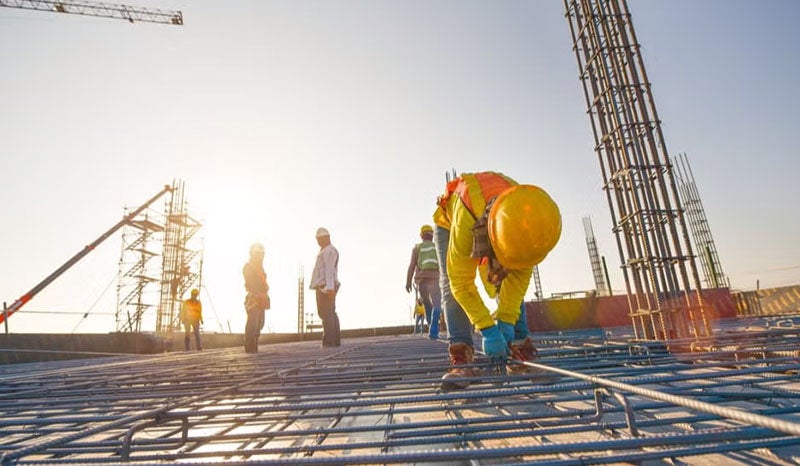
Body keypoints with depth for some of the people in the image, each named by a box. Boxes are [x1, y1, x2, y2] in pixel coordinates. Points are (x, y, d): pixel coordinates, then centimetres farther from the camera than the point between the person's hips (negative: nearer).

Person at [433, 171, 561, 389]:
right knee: (452, 287, -19)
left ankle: (521, 349, -3)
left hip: (494, 225, 4)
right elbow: (462, 283, -39)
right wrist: (488, 329, -38)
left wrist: (506, 320, -26)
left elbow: (520, 273, -22)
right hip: (449, 223, -3)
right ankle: (462, 358, -21)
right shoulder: (465, 220, -48)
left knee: (511, 287, -8)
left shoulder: (525, 220, -36)